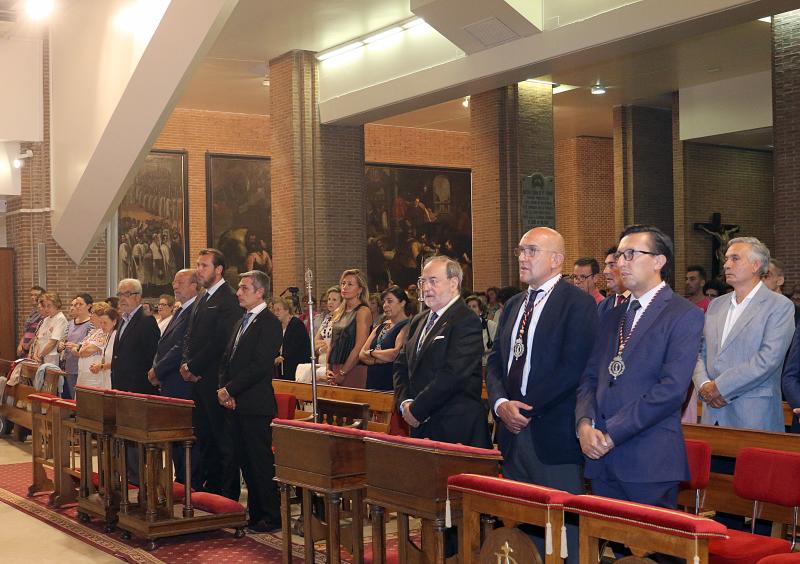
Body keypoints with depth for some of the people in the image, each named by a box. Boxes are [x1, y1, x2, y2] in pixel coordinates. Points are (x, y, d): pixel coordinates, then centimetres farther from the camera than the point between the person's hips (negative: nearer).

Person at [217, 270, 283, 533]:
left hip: (255, 405, -9)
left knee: (261, 461, -4)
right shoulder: (241, 323, 19)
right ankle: (255, 512, 20)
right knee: (243, 460, 11)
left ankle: (272, 516, 3)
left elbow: (260, 365, -18)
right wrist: (223, 388, 2)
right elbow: (226, 360, 19)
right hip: (235, 404, 9)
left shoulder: (269, 323, -10)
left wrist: (231, 390, -15)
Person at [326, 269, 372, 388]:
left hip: (353, 371, -7)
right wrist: (329, 370, 5)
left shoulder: (363, 311, -7)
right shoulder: (338, 313, 16)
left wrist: (342, 373, -13)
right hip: (335, 371, 7)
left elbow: (359, 348, -14)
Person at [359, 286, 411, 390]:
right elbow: (362, 355, 9)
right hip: (373, 383, 6)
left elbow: (396, 354, -19)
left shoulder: (406, 326, -7)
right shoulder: (380, 326, 16)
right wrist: (379, 359, -11)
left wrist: (372, 352, -3)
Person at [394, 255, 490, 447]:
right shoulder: (418, 321, 16)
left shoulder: (467, 321, -12)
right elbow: (401, 366, 15)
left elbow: (452, 375, -20)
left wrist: (416, 410, -14)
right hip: (420, 426, 7)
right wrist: (405, 402, -2)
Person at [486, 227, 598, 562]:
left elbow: (572, 368, -16)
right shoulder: (513, 306, 17)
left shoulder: (578, 303, -7)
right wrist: (501, 403, -5)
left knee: (563, 529, -1)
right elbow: (495, 362, 14)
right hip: (514, 433, 7)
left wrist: (527, 408, -15)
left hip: (553, 434, -7)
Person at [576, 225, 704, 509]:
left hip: (650, 463, -6)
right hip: (601, 458, 6)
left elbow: (672, 389, -15)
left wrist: (611, 435, -15)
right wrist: (585, 422, -6)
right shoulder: (612, 317, 19)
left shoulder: (685, 315, -5)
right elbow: (590, 377, 15)